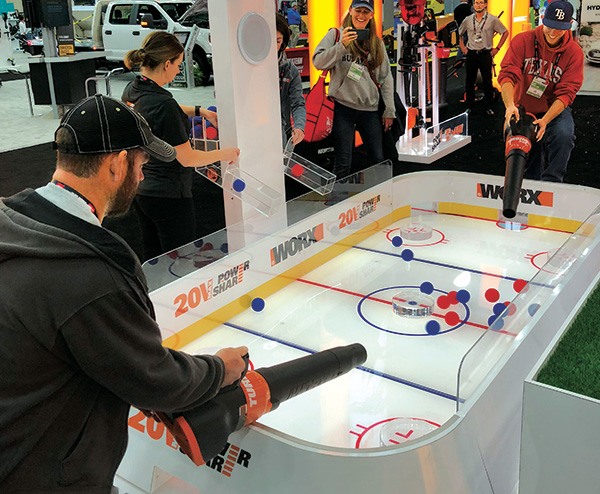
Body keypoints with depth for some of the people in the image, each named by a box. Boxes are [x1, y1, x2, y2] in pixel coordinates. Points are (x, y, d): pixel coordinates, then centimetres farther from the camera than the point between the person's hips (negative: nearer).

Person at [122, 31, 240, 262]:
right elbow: (187, 158, -19)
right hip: (168, 195, -9)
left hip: (140, 190, 9)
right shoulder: (162, 103, -25)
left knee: (152, 260, 20)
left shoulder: (131, 90, 1)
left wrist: (199, 111, 18)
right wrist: (223, 154, -3)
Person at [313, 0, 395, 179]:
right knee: (343, 164, -4)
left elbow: (386, 77, 15)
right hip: (343, 106, -3)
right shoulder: (336, 35, 6)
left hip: (370, 108, 4)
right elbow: (318, 63, -5)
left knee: (379, 160, 4)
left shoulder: (377, 42, 15)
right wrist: (341, 45, -19)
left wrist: (389, 110, 9)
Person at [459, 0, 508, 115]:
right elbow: (459, 33, 22)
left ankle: (488, 106, 9)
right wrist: (462, 46, 12)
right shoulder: (468, 20, 6)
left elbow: (505, 32, 6)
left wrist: (497, 48, 1)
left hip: (486, 54, -2)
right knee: (470, 80, 6)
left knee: (487, 81, 0)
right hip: (471, 54, 2)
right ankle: (469, 105, 17)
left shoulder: (492, 19, -1)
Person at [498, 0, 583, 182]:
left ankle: (550, 184, -28)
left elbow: (566, 93, -15)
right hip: (523, 111, 1)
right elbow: (507, 74, -19)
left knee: (563, 135, -34)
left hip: (555, 110, -1)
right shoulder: (522, 41, -10)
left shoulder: (574, 52, -10)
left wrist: (545, 121, -30)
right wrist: (510, 105, -37)